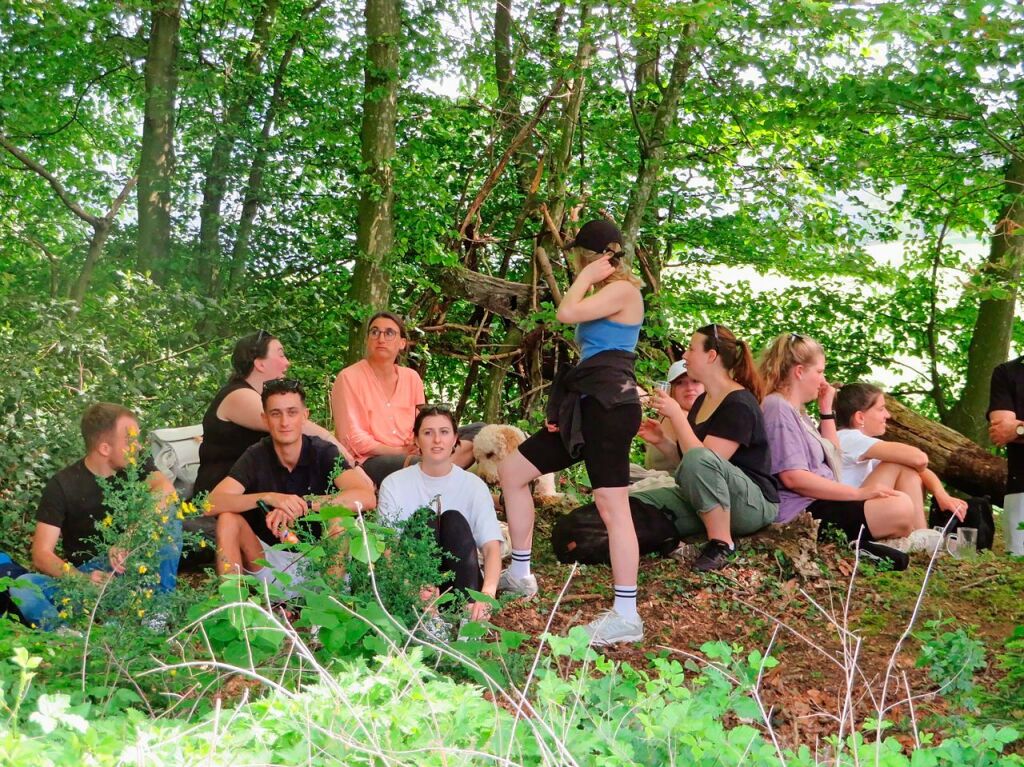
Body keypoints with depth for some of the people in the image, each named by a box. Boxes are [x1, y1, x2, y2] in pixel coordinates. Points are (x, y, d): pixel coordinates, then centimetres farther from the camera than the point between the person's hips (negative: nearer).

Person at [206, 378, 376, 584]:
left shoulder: (324, 452, -10)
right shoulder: (256, 456, -6)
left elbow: (366, 497, -27)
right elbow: (211, 504, -20)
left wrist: (304, 504, -35)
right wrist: (268, 498, -35)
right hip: (270, 557, 2)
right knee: (228, 519, -20)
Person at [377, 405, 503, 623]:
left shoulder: (473, 485, 0)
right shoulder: (394, 484, -1)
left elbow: (492, 547, -12)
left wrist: (488, 591, -34)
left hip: (458, 584, 1)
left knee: (455, 521, -21)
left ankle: (466, 614, -33)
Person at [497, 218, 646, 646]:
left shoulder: (623, 290, -6)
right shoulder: (604, 295, 26)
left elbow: (566, 312, -19)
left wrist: (586, 277, -2)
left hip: (609, 403, -11)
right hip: (587, 404, 11)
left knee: (613, 508, -14)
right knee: (512, 471, 11)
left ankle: (626, 616, -14)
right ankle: (519, 574, 18)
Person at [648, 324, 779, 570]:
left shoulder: (739, 404, -16)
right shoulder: (702, 401, 12)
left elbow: (703, 460, -25)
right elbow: (685, 458, 17)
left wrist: (676, 415, -23)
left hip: (755, 505, -9)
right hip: (708, 500, 9)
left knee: (698, 458, -36)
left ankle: (721, 543, -24)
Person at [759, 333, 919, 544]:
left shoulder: (797, 411, 20)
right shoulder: (778, 407, -12)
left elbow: (831, 454, 28)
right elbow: (793, 477, -22)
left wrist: (826, 409, 17)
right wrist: (858, 493, -20)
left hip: (818, 503, 11)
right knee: (901, 509, -22)